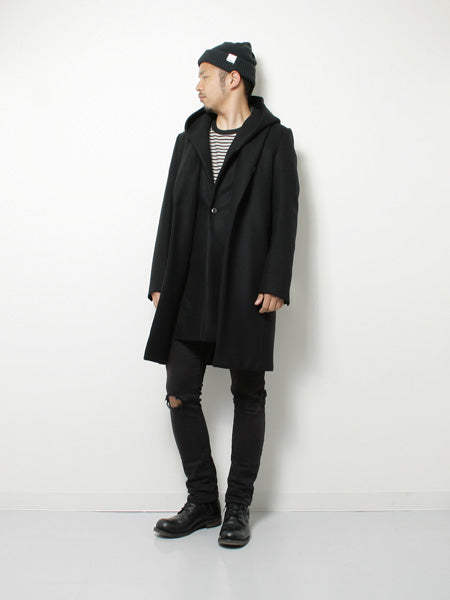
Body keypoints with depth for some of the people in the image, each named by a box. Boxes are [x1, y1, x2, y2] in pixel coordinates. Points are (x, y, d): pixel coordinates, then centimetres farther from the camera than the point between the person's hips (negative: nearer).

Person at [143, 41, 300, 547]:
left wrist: (275, 284, -12)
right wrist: (161, 281, 8)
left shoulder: (274, 139, 3)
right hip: (189, 291, 5)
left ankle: (238, 506, 18)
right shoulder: (189, 140, 17)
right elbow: (171, 214, 14)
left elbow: (285, 217, -3)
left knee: (248, 397, 5)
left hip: (247, 292, -4)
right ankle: (202, 501, 18)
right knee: (180, 396, 3)